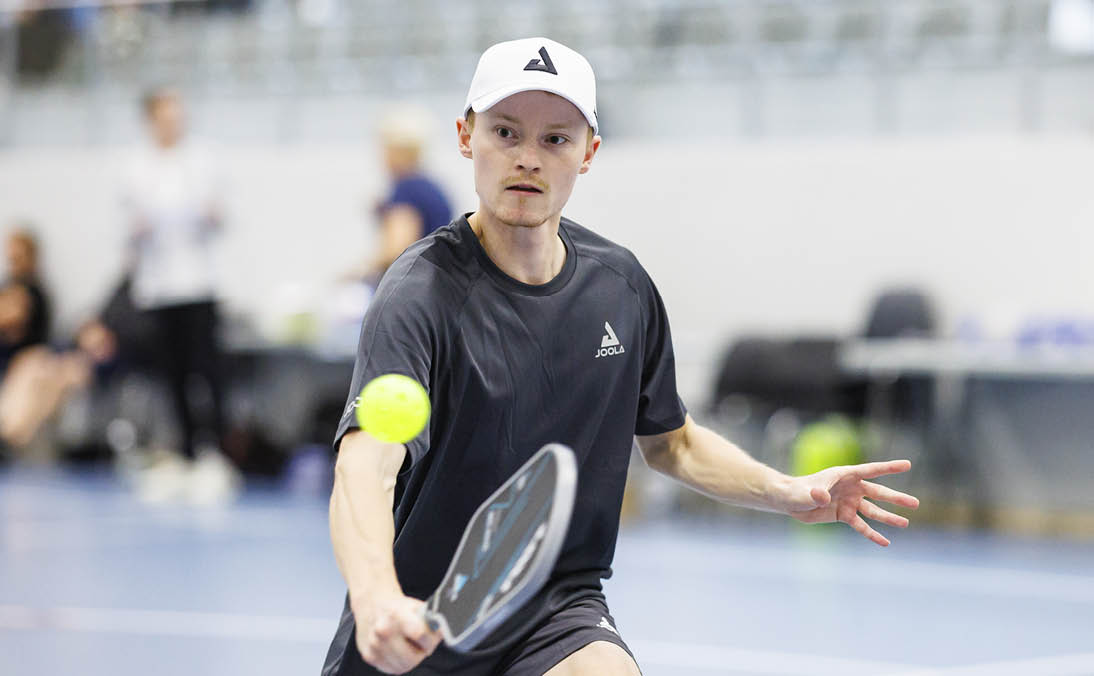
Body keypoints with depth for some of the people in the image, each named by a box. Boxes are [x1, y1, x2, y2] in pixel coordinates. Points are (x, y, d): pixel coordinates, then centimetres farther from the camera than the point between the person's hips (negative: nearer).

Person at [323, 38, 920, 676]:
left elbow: (668, 437, 17)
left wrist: (793, 493, 1)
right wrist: (375, 599, -54)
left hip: (557, 619, 3)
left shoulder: (621, 285, 0)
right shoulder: (422, 294, -19)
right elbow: (366, 463, -35)